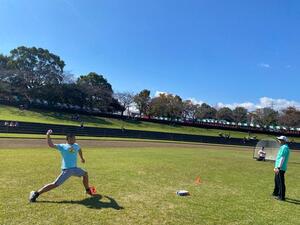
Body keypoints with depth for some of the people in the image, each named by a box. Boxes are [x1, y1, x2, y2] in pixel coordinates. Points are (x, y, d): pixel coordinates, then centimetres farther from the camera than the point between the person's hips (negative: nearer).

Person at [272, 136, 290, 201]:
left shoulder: (284, 147, -16)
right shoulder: (283, 147, 16)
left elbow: (282, 158, -22)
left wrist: (278, 168, -24)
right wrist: (276, 167, 25)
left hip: (281, 168, -11)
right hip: (278, 167, 11)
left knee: (281, 182, -5)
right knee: (276, 180, 21)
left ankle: (282, 197, 2)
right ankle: (276, 193, 35)